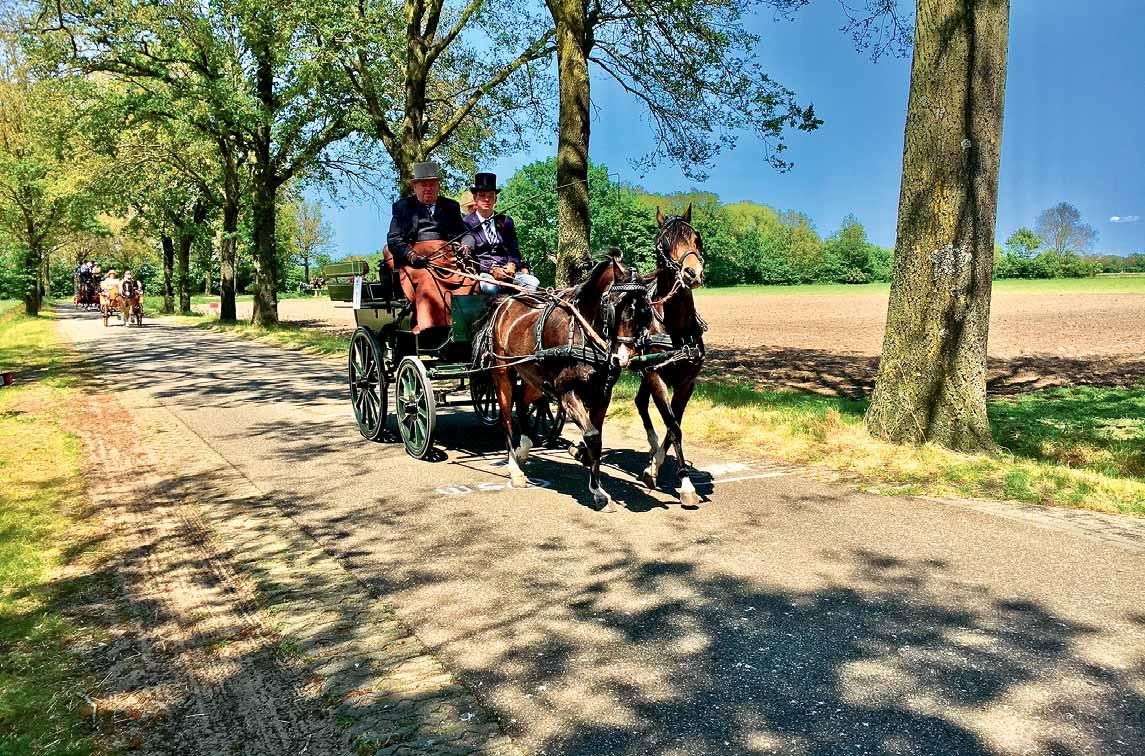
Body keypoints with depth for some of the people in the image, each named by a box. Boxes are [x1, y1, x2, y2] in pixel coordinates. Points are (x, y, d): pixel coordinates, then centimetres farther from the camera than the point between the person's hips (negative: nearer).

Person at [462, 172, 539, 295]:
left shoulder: (506, 222, 19)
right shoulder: (467, 224, 5)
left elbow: (514, 250, 17)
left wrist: (512, 265, -6)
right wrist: (491, 269, -15)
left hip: (506, 270, 4)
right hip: (483, 272, -4)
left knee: (532, 282, -23)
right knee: (489, 286, -38)